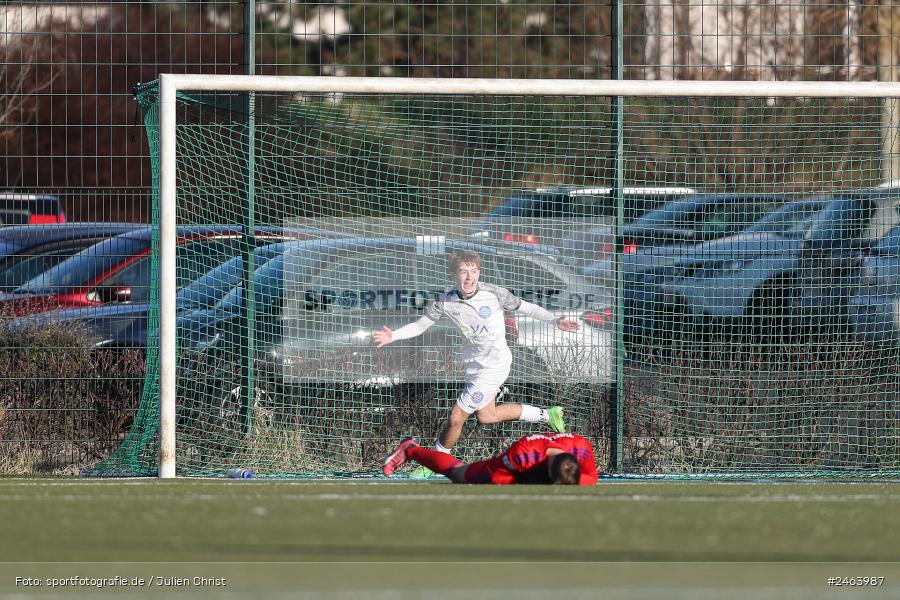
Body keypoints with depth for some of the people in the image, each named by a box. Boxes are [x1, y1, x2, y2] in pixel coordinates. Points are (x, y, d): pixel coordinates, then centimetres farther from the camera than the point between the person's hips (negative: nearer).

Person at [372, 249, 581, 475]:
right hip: (474, 365, 6)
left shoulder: (494, 294, -20)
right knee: (486, 416, 23)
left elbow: (525, 307, -7)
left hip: (494, 366, -6)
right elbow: (419, 326, -3)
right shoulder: (446, 302, -11)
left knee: (456, 417, -6)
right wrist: (392, 336, -19)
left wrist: (555, 320, -16)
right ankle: (546, 415, 39)